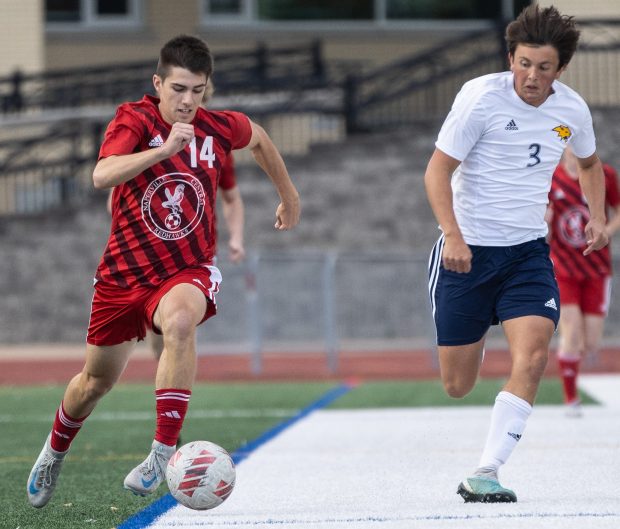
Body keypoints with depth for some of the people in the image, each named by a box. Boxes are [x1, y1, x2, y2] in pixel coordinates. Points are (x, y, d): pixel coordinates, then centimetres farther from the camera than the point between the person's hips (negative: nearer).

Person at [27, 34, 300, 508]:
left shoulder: (220, 128, -6)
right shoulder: (134, 119, -15)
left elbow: (259, 137, 20)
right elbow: (102, 176, -35)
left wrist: (289, 195, 27)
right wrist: (164, 149, -44)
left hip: (188, 271, 0)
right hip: (125, 270, 0)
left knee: (178, 321, -37)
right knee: (96, 380, 14)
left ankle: (163, 452, -36)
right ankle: (55, 452, 46)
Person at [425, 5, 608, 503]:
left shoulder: (572, 109, 0)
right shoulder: (481, 96, -14)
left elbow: (589, 162, 23)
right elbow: (438, 170, -13)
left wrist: (597, 217, 9)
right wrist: (453, 235, -26)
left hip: (528, 251, 3)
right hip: (467, 250, -3)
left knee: (533, 352, -23)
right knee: (458, 386, 3)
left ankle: (485, 475, -21)